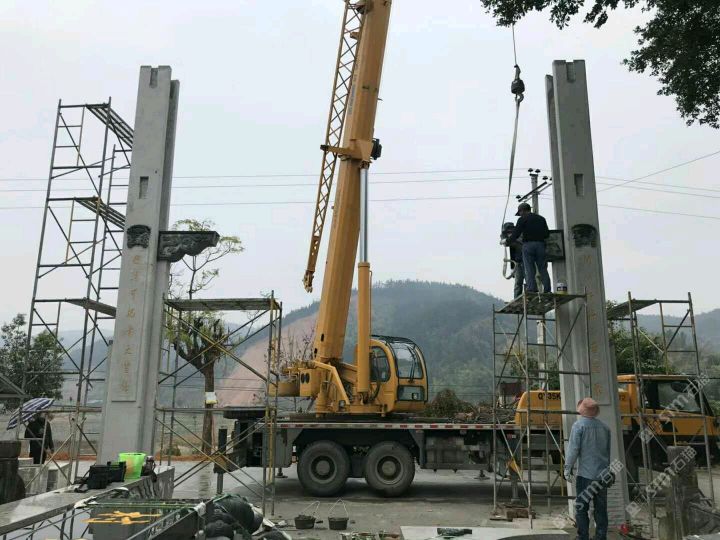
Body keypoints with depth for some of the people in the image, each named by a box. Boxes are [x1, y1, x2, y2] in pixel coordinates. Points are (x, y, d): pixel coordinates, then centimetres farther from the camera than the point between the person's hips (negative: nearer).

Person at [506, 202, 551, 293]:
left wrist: (507, 241, 10)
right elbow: (547, 234, 15)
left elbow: (516, 234, -4)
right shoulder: (541, 218, 17)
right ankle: (547, 291, -1)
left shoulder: (522, 219, 2)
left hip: (528, 245, -4)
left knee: (529, 270, -4)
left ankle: (532, 291, -11)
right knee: (543, 269, 5)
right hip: (540, 245, 4)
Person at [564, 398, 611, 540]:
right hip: (603, 474, 5)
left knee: (581, 508, 2)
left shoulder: (579, 425, -8)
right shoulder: (604, 427, 7)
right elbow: (610, 450, 13)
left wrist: (567, 467, -2)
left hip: (585, 474, -5)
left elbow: (573, 449, -12)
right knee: (601, 509, 11)